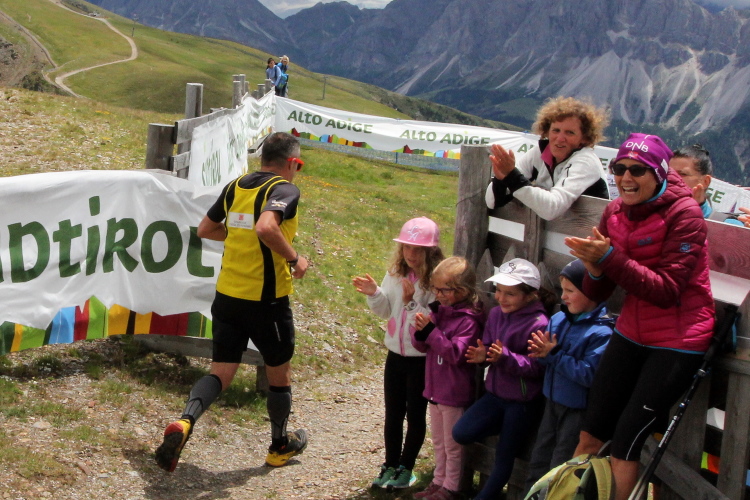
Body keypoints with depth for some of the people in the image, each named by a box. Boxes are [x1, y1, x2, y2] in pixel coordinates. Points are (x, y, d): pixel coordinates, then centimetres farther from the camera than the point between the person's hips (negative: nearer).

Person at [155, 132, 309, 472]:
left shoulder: (235, 187, 8)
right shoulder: (285, 189, -12)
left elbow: (205, 230, 17)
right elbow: (266, 227, -31)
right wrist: (294, 259, -17)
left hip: (227, 296, 5)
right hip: (266, 300, -5)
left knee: (221, 373, 10)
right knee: (279, 373, 16)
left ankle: (184, 422, -17)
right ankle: (280, 445, 32)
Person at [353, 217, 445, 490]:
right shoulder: (396, 273, -1)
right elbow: (385, 310, 7)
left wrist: (413, 301, -32)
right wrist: (373, 293, -11)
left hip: (421, 358, -5)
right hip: (396, 353, 5)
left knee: (415, 414, 10)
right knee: (393, 413, 15)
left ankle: (406, 468, 24)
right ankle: (390, 465, 27)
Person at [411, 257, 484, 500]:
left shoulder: (468, 320, -22)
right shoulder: (438, 311, 1)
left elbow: (456, 353, -27)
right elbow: (422, 347, 7)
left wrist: (431, 331, -31)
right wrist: (420, 332, -15)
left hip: (455, 393, -8)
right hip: (435, 388, 8)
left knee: (452, 445, 9)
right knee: (439, 442, 21)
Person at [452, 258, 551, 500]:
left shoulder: (538, 324, -21)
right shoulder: (496, 313, 2)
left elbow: (537, 367, -24)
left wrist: (505, 357, -36)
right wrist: (482, 355, -14)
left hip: (522, 401, -6)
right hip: (495, 393, 7)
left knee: (504, 457, 6)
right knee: (461, 433, -7)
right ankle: (506, 426, 16)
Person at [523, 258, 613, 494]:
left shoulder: (601, 332, -21)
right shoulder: (558, 319, 0)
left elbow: (589, 374, -28)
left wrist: (554, 354, -25)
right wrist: (543, 353, -14)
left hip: (578, 410, -7)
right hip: (553, 402, 7)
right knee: (538, 461, 18)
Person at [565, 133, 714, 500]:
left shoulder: (684, 214, -17)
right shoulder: (615, 212, 1)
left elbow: (667, 290, -24)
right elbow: (598, 293, 3)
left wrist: (610, 257, -32)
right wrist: (594, 269, -21)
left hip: (676, 342, -6)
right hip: (631, 333, 6)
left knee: (624, 445, -5)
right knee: (590, 434, 9)